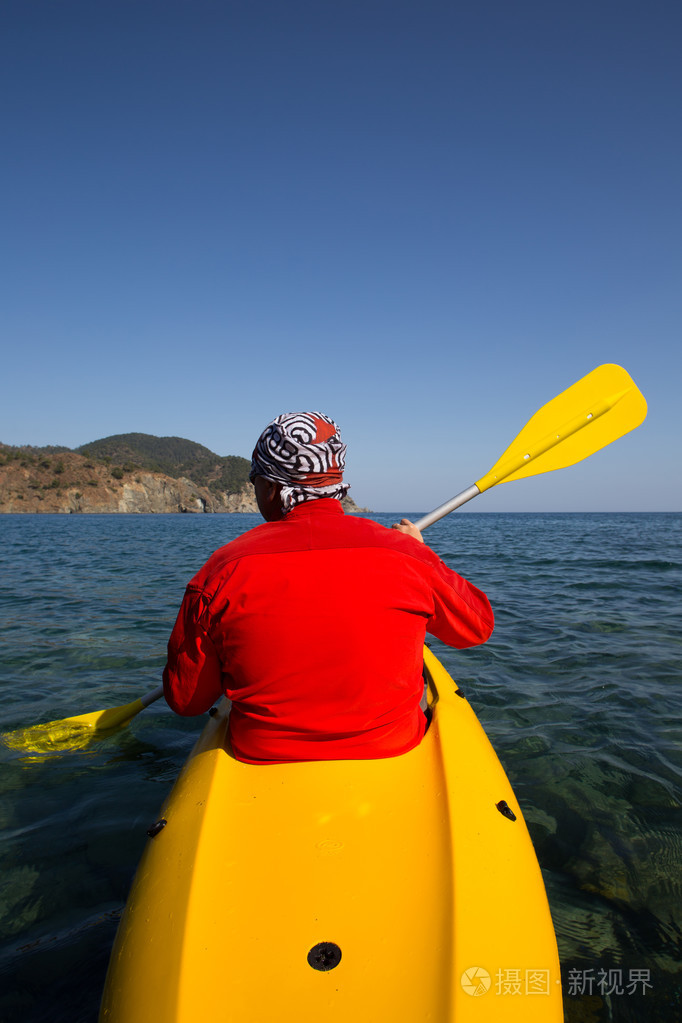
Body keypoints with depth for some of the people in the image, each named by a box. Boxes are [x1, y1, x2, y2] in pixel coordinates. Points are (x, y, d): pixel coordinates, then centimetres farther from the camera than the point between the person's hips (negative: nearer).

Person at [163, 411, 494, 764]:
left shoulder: (224, 570, -14)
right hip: (390, 751, 0)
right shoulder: (406, 555, -13)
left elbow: (185, 700, -4)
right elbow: (477, 626, 6)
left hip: (262, 759, 1)